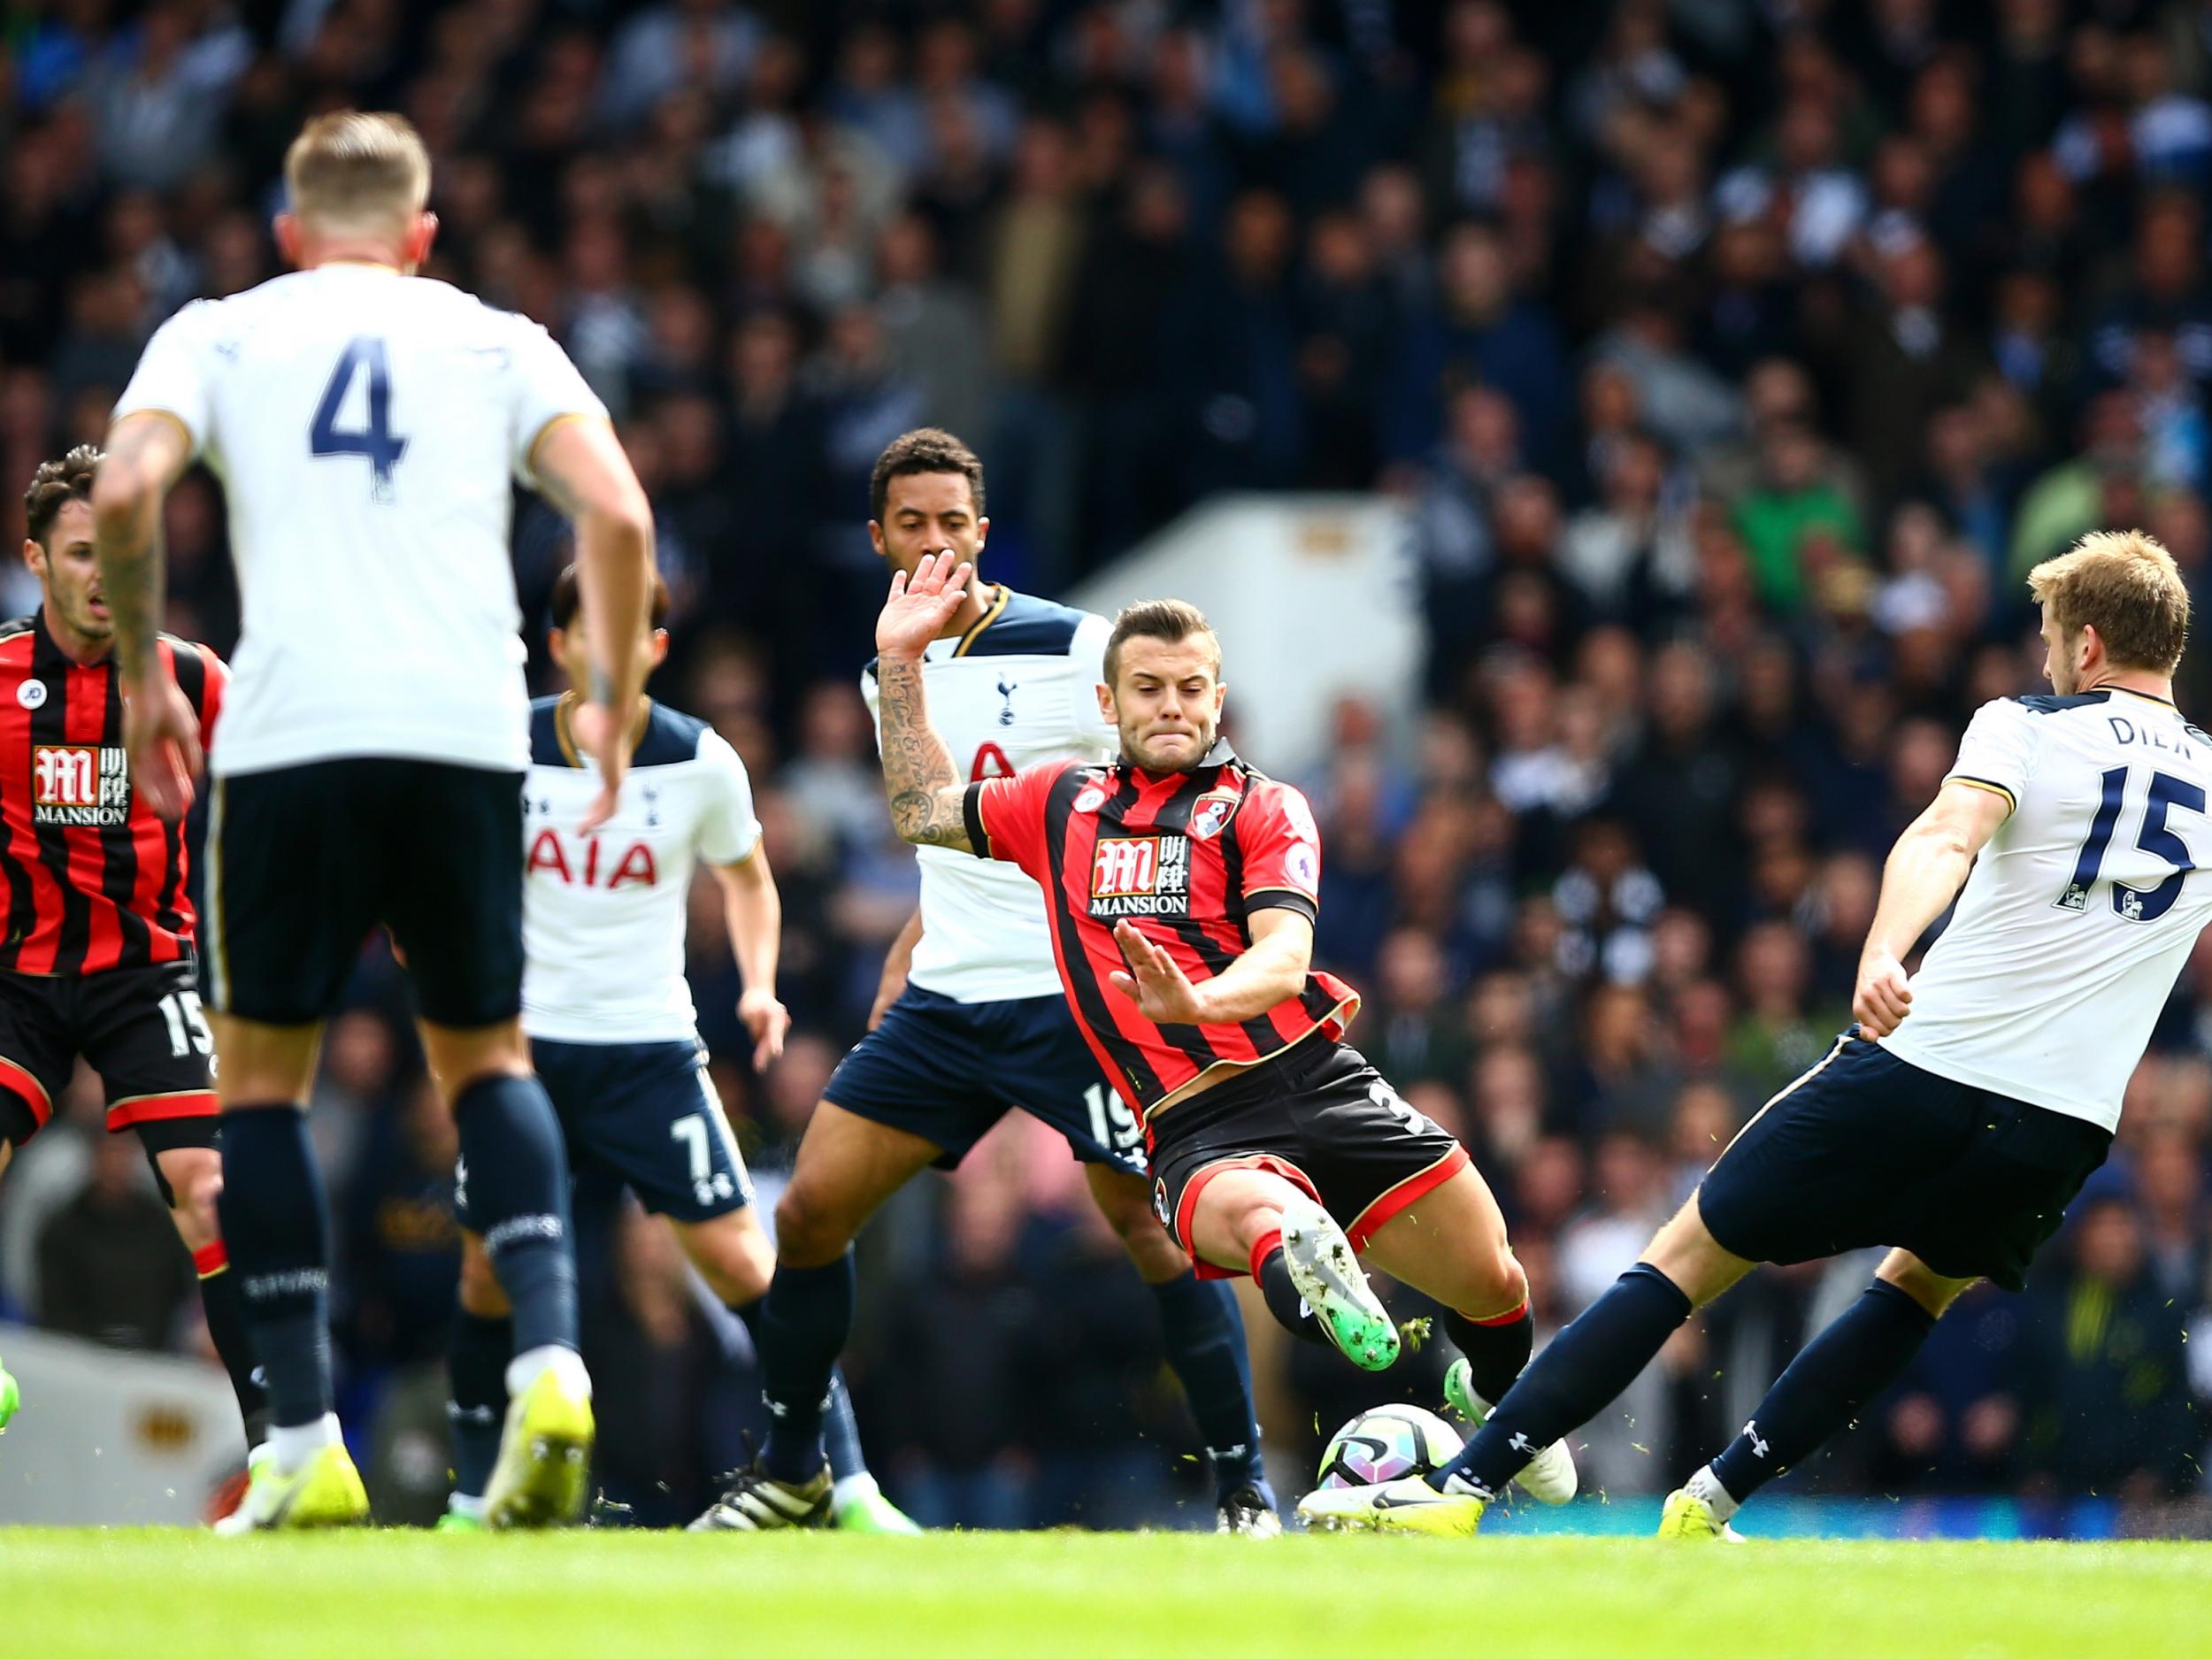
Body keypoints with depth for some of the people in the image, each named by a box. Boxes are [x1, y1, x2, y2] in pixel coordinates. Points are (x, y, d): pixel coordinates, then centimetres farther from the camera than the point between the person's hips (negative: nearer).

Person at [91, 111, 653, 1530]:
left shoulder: (218, 334, 15)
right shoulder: (497, 342, 17)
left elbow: (126, 488, -3)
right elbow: (617, 514, 2)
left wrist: (142, 673, 8)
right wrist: (613, 707, 11)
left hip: (291, 733, -1)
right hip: (467, 732, 2)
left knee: (262, 1072, 10)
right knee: (486, 1055, 18)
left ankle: (305, 1448, 1)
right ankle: (550, 1360, -5)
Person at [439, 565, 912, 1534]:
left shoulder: (701, 764, -5)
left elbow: (746, 879, 11)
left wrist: (758, 985, -5)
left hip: (649, 1046, -1)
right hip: (526, 1042, 1)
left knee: (737, 1258, -9)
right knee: (488, 1268, 0)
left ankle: (846, 1482, -2)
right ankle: (474, 1499, 17)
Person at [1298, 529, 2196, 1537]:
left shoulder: (2025, 727, 2)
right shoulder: (2207, 781, 13)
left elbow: (1947, 836, -18)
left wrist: (1883, 955, -35)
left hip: (1919, 1064, -3)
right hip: (2063, 1129, 3)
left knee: (1688, 1258, 6)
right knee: (1920, 1286, 30)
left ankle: (1459, 1490, 0)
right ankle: (1709, 1504, 19)